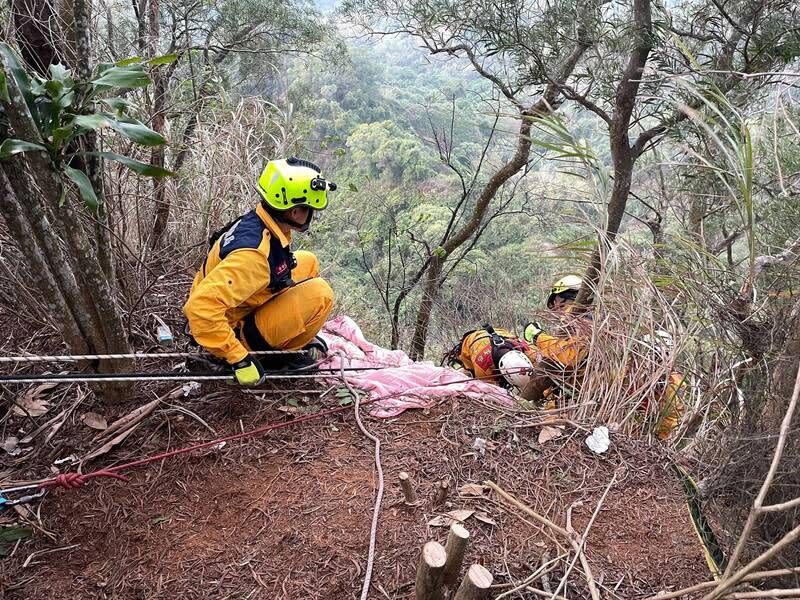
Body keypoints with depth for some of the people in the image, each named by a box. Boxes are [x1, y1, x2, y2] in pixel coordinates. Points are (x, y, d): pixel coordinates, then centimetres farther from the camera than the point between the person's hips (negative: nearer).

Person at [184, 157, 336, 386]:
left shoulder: (259, 222, -6)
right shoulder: (253, 252, -34)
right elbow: (201, 306, -40)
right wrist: (239, 359, -33)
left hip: (244, 307, 9)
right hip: (234, 330, -9)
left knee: (308, 262, 10)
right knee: (319, 294, -23)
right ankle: (274, 351, -3)